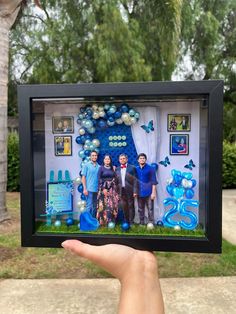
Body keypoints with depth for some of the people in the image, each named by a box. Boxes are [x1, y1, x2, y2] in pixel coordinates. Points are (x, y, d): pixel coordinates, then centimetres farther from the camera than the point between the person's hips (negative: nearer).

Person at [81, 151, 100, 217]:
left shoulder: (99, 167, 8)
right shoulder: (86, 165, 1)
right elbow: (83, 177, -2)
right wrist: (85, 189, -9)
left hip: (97, 190, 4)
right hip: (89, 189, -4)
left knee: (95, 206, 10)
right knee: (89, 206, -4)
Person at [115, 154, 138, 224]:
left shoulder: (132, 168, -2)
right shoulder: (117, 169, 10)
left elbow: (135, 180, -6)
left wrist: (135, 191, -12)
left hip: (129, 190, -3)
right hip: (121, 190, 3)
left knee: (131, 206, 3)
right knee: (124, 207, 8)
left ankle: (131, 222, 12)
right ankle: (126, 221, 20)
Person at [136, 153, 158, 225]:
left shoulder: (150, 168, -3)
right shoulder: (136, 169, 6)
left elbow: (153, 181, -6)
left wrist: (153, 192, -12)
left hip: (149, 193, -3)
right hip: (139, 193, 4)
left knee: (150, 209, -2)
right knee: (140, 209, 11)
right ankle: (141, 223, 22)